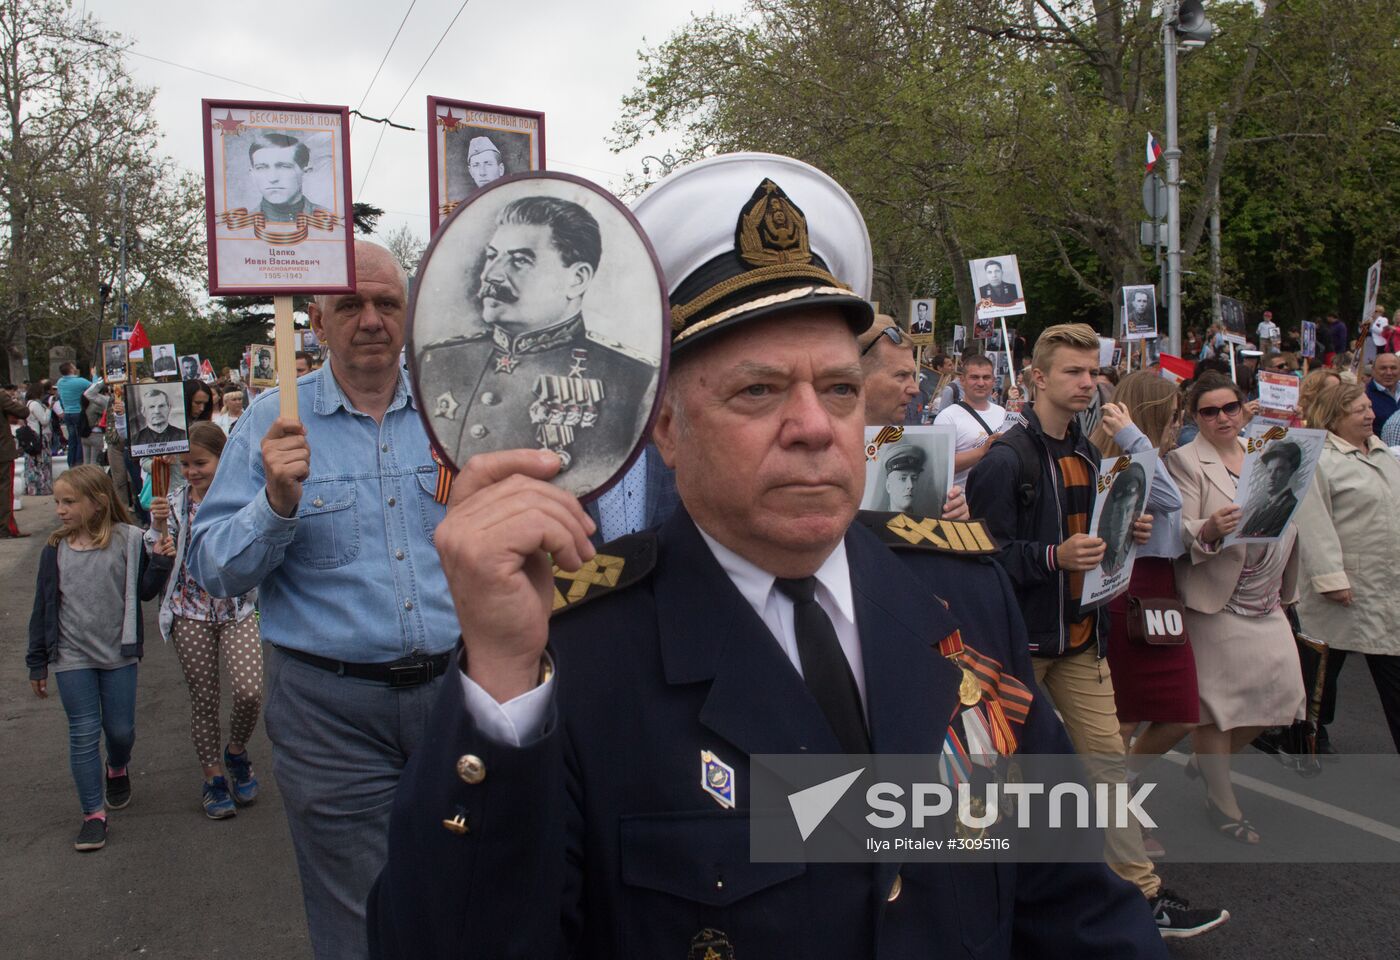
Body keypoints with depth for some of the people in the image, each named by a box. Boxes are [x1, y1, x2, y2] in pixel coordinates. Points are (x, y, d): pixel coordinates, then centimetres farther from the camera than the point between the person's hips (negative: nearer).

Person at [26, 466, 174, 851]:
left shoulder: (127, 540, -8)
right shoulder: (55, 549, -3)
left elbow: (144, 591, -1)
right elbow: (43, 607, 4)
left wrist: (160, 561, -20)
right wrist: (37, 662, 6)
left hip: (118, 655, -1)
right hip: (72, 659, 1)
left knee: (120, 729, 11)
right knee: (83, 735, 2)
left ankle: (117, 769, 44)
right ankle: (93, 813, 10)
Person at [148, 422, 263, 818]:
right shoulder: (174, 503, 0)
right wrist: (159, 528, -18)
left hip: (237, 609, -1)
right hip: (190, 612, 1)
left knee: (249, 692, -13)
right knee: (203, 699, 8)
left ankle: (236, 751, 18)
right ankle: (213, 777, 25)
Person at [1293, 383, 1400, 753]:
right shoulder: (1320, 461, -15)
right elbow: (1315, 525, -20)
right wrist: (1330, 579, -23)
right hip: (1346, 583, -7)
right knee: (1326, 664, 10)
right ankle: (1313, 733, 28)